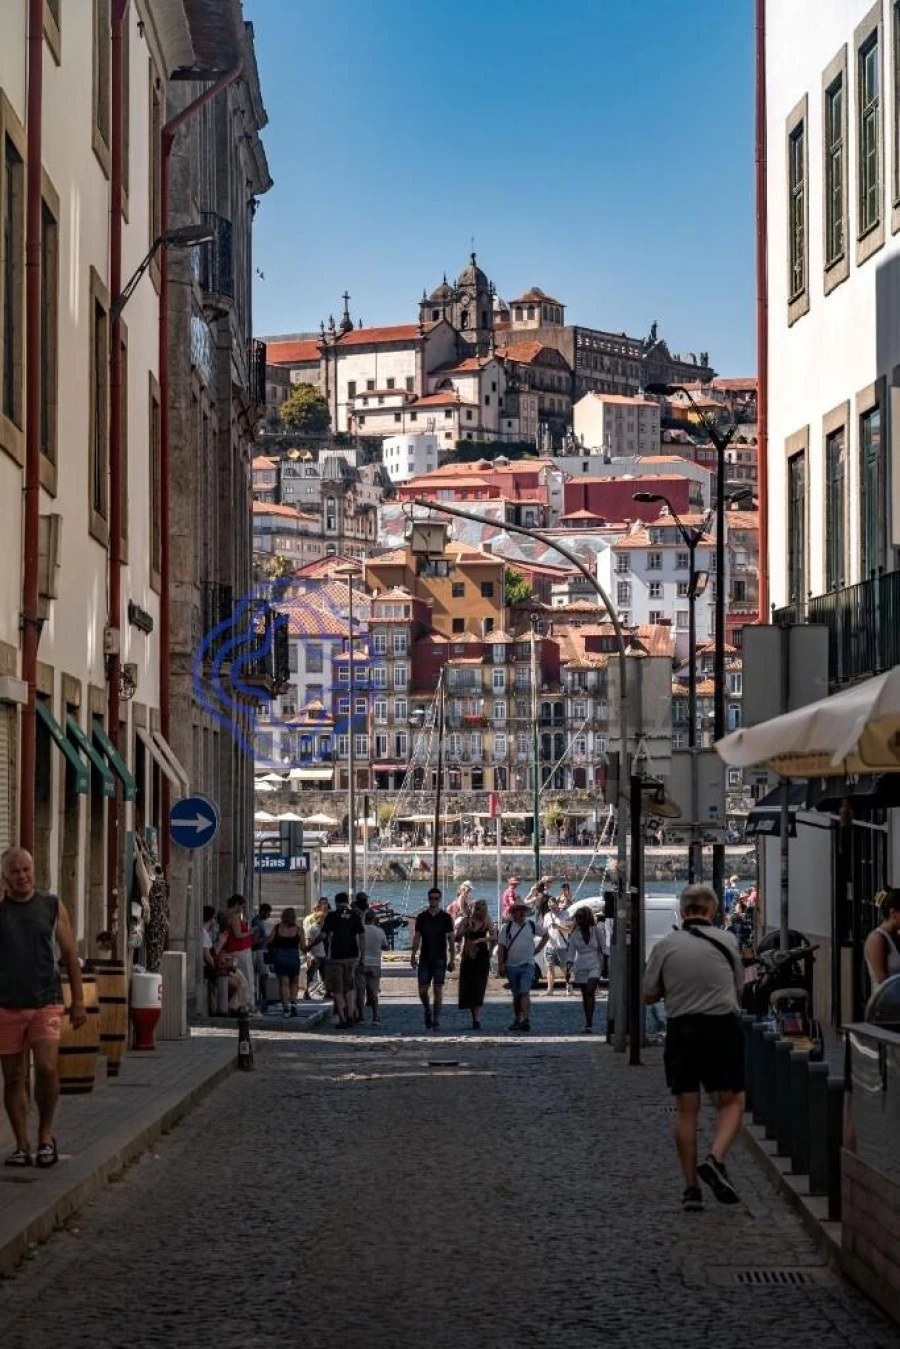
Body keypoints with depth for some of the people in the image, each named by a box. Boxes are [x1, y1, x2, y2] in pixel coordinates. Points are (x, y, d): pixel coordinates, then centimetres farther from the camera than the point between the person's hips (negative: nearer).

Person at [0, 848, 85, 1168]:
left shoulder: (52, 906, 7)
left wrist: (78, 1000, 5)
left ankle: (45, 1135, 4)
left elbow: (70, 954, 10)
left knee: (47, 1068, -15)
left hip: (46, 1003, -1)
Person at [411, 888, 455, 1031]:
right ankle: (427, 1012, 25)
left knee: (438, 989, -3)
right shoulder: (421, 917, 5)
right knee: (422, 990, -1)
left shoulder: (446, 917, 1)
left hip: (440, 960, -2)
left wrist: (451, 959, -2)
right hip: (425, 960, 2)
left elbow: (450, 939, 2)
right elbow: (417, 937, 8)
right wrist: (413, 955, -2)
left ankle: (436, 1020, 1)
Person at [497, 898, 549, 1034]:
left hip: (527, 965, -2)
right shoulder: (507, 927, 1)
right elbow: (501, 947, 0)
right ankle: (518, 1020, 23)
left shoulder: (532, 925, 2)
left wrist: (537, 950, 7)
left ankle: (526, 1020, -23)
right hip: (511, 965, 2)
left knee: (525, 993, -16)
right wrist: (500, 965, -6)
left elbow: (546, 936, 18)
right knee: (516, 995, 11)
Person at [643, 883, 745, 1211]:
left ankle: (691, 1188, 8)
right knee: (732, 1101, 10)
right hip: (723, 1027, -1)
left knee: (686, 1109, 8)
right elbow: (739, 988, 11)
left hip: (682, 1028, 1)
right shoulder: (727, 941, 0)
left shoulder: (665, 946, 0)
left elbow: (649, 996, 5)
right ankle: (715, 1159, -14)